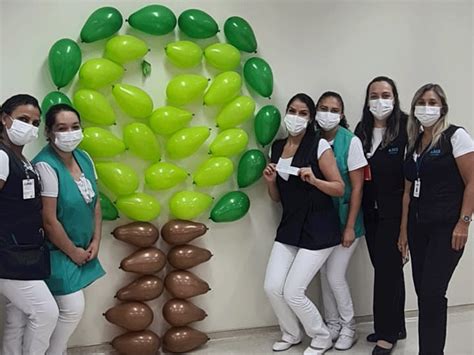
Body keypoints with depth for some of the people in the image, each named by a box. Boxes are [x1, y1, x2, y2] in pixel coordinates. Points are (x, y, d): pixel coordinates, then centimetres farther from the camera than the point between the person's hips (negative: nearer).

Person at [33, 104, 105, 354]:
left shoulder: (84, 158, 2)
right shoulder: (46, 166, -22)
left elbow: (95, 203, 9)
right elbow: (49, 220, -22)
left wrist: (95, 242, 2)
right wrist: (73, 252, -12)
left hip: (83, 249, 7)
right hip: (57, 252, -7)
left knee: (64, 308, 14)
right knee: (73, 308, -5)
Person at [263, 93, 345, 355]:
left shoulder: (319, 146, -10)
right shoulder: (277, 147, 8)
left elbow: (339, 189, -11)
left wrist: (313, 179, -27)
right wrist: (270, 181, -6)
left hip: (318, 229, -6)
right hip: (289, 227, 6)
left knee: (292, 292, -7)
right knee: (272, 287, 0)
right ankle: (291, 333, 29)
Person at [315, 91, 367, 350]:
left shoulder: (351, 142, -13)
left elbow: (357, 187, -11)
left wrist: (350, 227, -13)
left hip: (344, 219, -4)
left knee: (335, 276, -2)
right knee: (324, 274, 11)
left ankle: (349, 327, 22)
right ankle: (332, 324, 30)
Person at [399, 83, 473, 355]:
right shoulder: (413, 142, 13)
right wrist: (404, 229, 12)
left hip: (446, 227, -6)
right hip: (418, 226, 6)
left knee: (432, 292, -9)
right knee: (422, 291, 7)